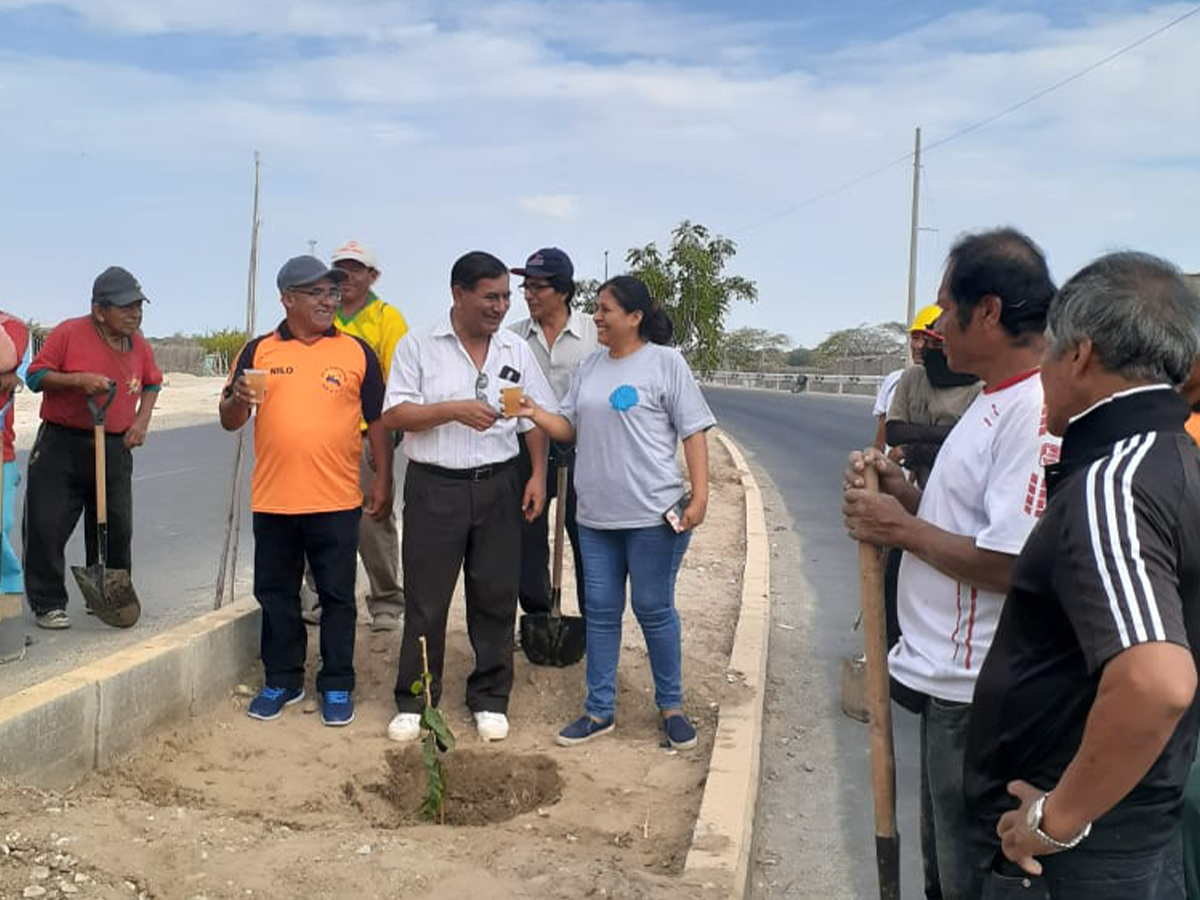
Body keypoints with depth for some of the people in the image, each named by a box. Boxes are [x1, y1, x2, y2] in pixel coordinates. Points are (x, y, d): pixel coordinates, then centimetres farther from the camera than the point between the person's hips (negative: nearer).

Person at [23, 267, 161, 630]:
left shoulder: (139, 345, 6)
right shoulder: (69, 333, -9)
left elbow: (152, 382, 22)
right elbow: (35, 375, -7)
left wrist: (142, 420, 8)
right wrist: (78, 380, -22)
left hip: (115, 448, 4)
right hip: (61, 446, -4)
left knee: (117, 529, 6)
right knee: (47, 526, -3)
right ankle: (48, 604, 9)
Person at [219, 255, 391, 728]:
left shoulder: (356, 351, 3)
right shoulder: (259, 351, 6)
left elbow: (378, 421, 6)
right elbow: (229, 421, 8)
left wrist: (382, 482, 1)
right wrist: (239, 400, -15)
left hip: (336, 500, -2)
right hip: (272, 499, 2)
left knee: (337, 597, 5)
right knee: (276, 595, 12)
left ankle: (337, 686, 18)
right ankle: (281, 680, 27)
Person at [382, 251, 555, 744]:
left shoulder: (517, 350, 8)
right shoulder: (418, 346, -1)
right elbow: (394, 415, -6)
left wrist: (538, 474, 0)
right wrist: (454, 410, -18)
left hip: (498, 486, 3)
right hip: (434, 486, -2)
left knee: (495, 597, 7)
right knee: (425, 599, 3)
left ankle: (490, 699, 21)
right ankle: (413, 702, 17)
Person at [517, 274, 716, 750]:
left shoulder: (665, 362, -5)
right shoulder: (591, 366, 11)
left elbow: (693, 431, -7)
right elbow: (569, 427, 13)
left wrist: (699, 496, -14)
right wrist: (536, 414, -7)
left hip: (653, 514, -5)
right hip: (596, 514, 6)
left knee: (654, 609, 4)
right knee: (601, 611, 11)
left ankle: (671, 706, 22)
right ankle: (600, 709, 22)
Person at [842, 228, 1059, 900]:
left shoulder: (1035, 410, -23)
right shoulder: (996, 400, 11)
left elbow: (1011, 564, -30)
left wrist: (903, 529, -17)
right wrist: (905, 494, 3)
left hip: (978, 695, -10)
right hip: (951, 678, 10)